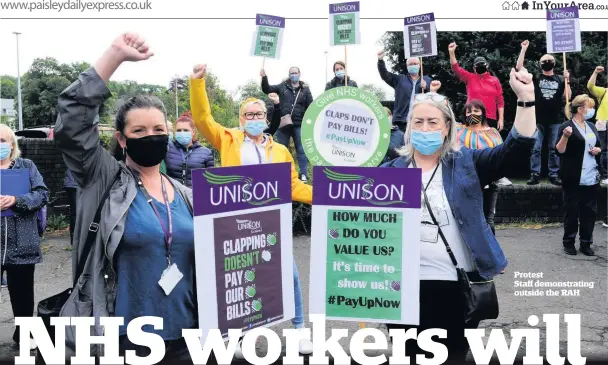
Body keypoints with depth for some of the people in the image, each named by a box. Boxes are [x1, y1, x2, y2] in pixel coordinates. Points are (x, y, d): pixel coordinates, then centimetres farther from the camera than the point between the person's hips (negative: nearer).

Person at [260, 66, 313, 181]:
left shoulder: (305, 89, 5)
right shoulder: (282, 86, 7)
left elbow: (310, 106, 3)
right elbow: (267, 89, 7)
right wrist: (264, 77, -9)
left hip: (299, 125, -1)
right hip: (283, 124, 1)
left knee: (302, 150, 3)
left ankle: (303, 173, 8)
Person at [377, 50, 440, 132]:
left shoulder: (427, 80, 16)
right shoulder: (400, 79, 17)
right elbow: (385, 75, 5)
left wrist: (426, 88, -13)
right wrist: (381, 60, -12)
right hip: (402, 121, 0)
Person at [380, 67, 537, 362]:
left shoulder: (465, 163, 3)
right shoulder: (391, 170, 6)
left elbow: (516, 150, -9)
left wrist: (525, 99, -20)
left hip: (456, 285, 0)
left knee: (453, 356, 13)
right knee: (410, 356, 14)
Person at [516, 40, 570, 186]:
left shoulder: (560, 79, 9)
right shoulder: (536, 78, 6)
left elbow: (567, 97, 3)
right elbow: (519, 68, -5)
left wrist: (567, 80, -6)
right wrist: (524, 49, -8)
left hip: (555, 121, 1)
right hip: (538, 120, -1)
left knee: (554, 149, 5)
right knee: (535, 149, 0)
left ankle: (554, 175, 10)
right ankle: (534, 174, 4)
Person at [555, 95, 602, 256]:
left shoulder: (591, 127, 14)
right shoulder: (566, 126, -7)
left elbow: (599, 146, 25)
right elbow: (559, 150, -12)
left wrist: (597, 150, 2)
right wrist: (565, 136, -28)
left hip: (592, 178, 6)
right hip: (574, 179, -6)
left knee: (590, 211, 7)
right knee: (572, 211, 1)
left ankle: (586, 243, 16)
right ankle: (569, 242, 12)